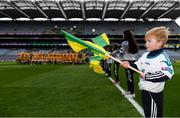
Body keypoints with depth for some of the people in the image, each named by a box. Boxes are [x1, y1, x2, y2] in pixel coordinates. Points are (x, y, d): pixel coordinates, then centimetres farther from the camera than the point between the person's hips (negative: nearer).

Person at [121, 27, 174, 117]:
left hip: (154, 93, -8)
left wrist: (149, 76, -29)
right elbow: (138, 66, 15)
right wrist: (130, 65, -4)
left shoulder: (163, 58, -20)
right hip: (144, 90, 8)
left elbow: (167, 74, -29)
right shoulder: (145, 55, 6)